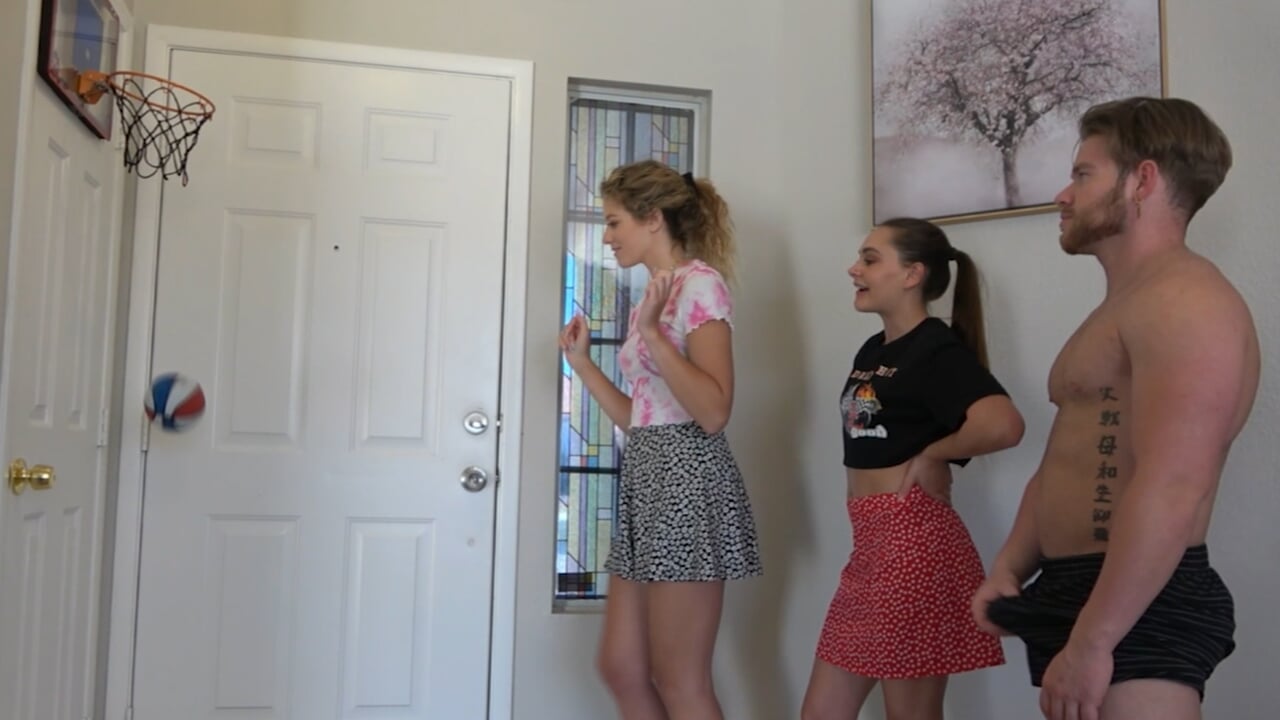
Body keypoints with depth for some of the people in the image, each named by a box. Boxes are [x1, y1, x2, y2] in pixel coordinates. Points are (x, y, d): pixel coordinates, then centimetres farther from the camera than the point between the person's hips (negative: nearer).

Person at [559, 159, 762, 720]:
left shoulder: (699, 283, -9)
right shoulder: (655, 295, 19)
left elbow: (713, 413, -20)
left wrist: (650, 331, -22)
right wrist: (581, 362, 16)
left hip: (685, 474, -10)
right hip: (646, 476, 10)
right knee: (620, 668, 14)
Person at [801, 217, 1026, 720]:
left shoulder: (937, 350, -13)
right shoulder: (872, 350, 13)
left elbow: (1003, 424, -31)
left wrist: (932, 455, -16)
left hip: (913, 542, -9)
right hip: (871, 542, 9)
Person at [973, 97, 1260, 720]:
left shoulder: (1185, 300, -15)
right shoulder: (1117, 311, 19)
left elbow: (1170, 490, -25)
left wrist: (1091, 641, -24)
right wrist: (1006, 571, 8)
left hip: (1138, 611, -10)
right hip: (1073, 592, 10)